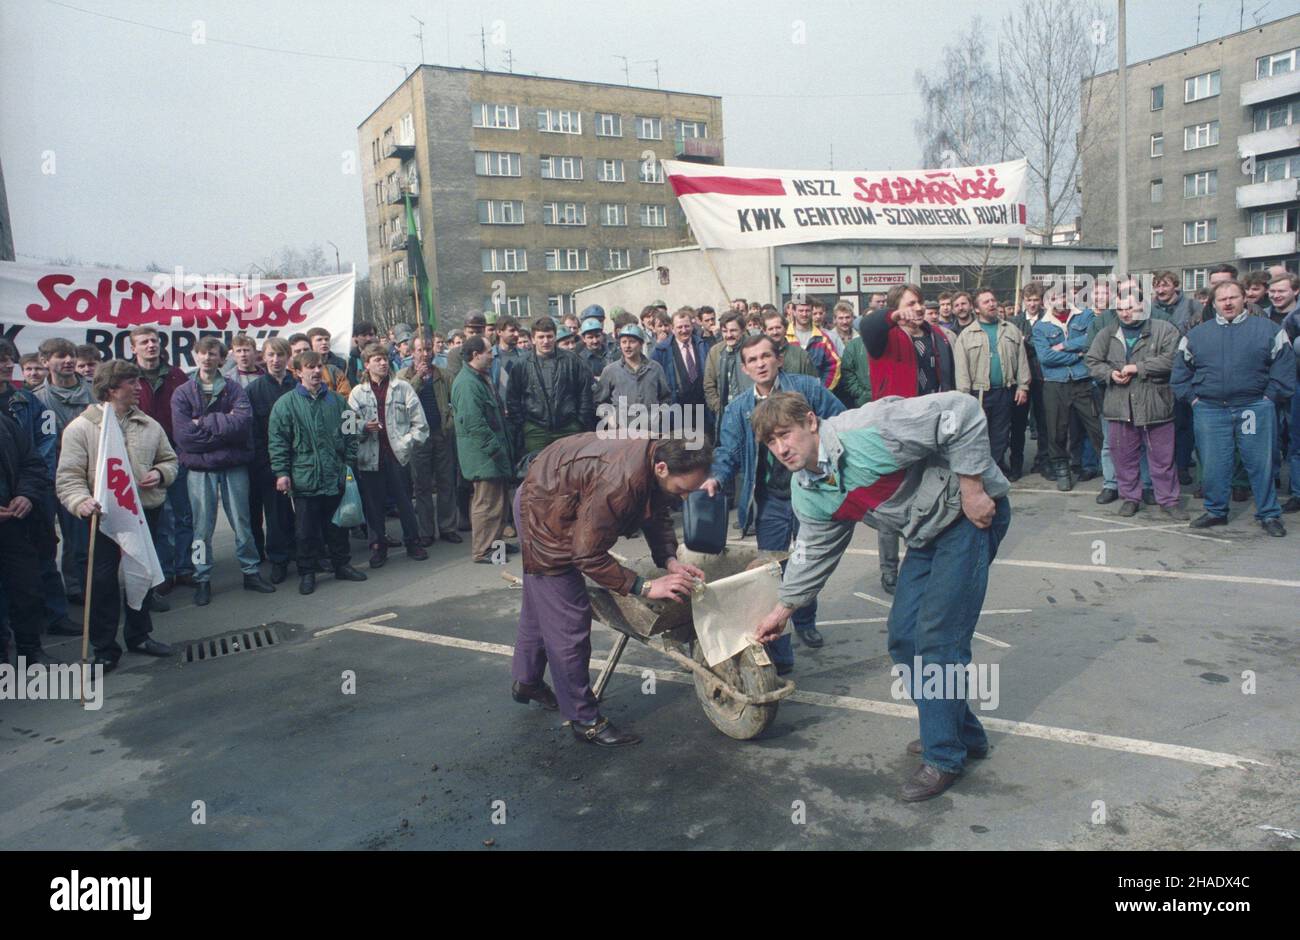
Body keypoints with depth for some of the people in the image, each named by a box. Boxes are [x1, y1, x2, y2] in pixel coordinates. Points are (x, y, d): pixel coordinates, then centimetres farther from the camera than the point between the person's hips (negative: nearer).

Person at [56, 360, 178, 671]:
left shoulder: (150, 425, 7)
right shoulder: (81, 427, -7)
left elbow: (170, 460, 18)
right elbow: (68, 476, -12)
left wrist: (160, 473, -4)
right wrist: (81, 501, -30)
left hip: (147, 512, 4)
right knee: (103, 581, 1)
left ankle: (139, 634, 33)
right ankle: (104, 648, 14)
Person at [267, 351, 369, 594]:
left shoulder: (337, 400, 7)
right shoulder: (286, 404, -4)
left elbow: (349, 435, 12)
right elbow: (277, 441, -5)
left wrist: (349, 464, 7)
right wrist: (281, 473, -10)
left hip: (336, 477, 3)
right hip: (304, 479, -3)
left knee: (338, 524, 14)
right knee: (305, 530, 4)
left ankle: (342, 565, 28)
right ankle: (307, 572, 18)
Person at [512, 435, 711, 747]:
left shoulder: (661, 455, -16)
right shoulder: (619, 483, -41)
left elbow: (656, 513, 0)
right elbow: (587, 556, -33)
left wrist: (670, 560, -16)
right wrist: (646, 587, -30)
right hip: (545, 515, -9)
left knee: (540, 604, 25)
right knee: (568, 622, -6)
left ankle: (526, 681, 45)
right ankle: (584, 719, 6)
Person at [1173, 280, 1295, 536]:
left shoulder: (1268, 329, 5)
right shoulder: (1196, 335, 10)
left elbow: (1284, 366, 3)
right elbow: (1180, 370, 13)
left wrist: (1270, 396, -4)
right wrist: (1192, 397, 4)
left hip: (1255, 409, -1)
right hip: (1209, 410, 1)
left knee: (1261, 464, 3)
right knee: (1213, 465, 5)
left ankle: (1269, 514, 15)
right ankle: (1216, 511, 20)